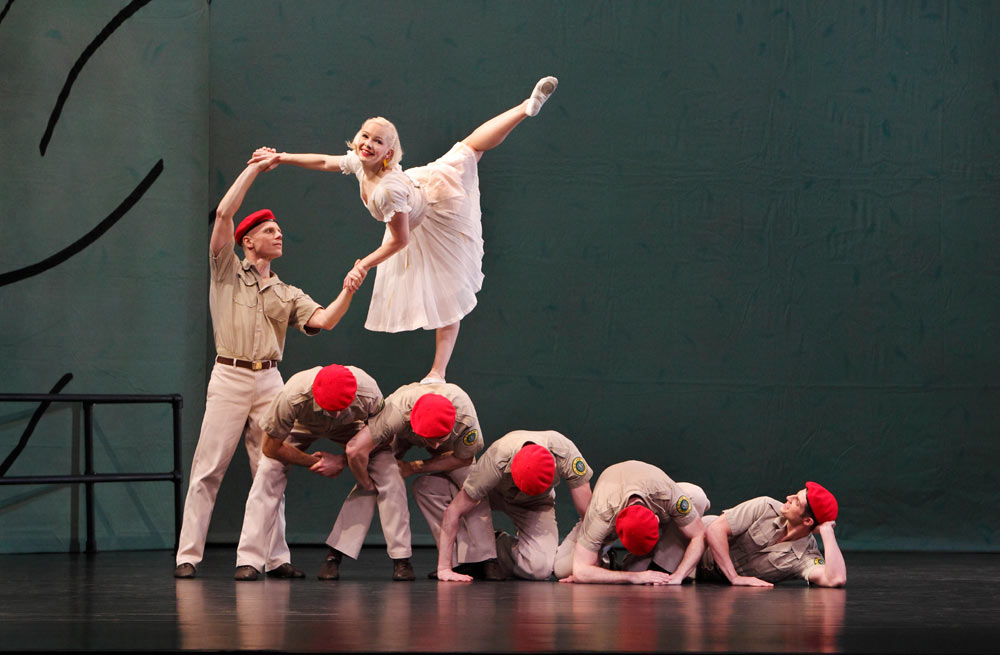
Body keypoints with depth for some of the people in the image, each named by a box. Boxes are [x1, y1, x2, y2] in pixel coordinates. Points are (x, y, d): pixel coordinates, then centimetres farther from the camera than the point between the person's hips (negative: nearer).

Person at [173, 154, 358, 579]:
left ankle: (275, 557, 5)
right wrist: (254, 169, 4)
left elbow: (323, 320, 3)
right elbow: (224, 214, -1)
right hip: (230, 376, -4)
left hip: (269, 381, 4)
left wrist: (348, 292, -13)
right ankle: (188, 556, -6)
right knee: (208, 469, -7)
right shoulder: (227, 273, 9)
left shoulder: (287, 295, 19)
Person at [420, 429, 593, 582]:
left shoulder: (565, 452, -37)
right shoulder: (495, 461, -39)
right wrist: (444, 568, -34)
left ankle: (502, 544, 3)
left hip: (535, 504, 0)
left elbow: (587, 512, -25)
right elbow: (453, 511, -33)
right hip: (494, 492, 0)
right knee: (426, 486, -28)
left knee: (540, 568, -30)